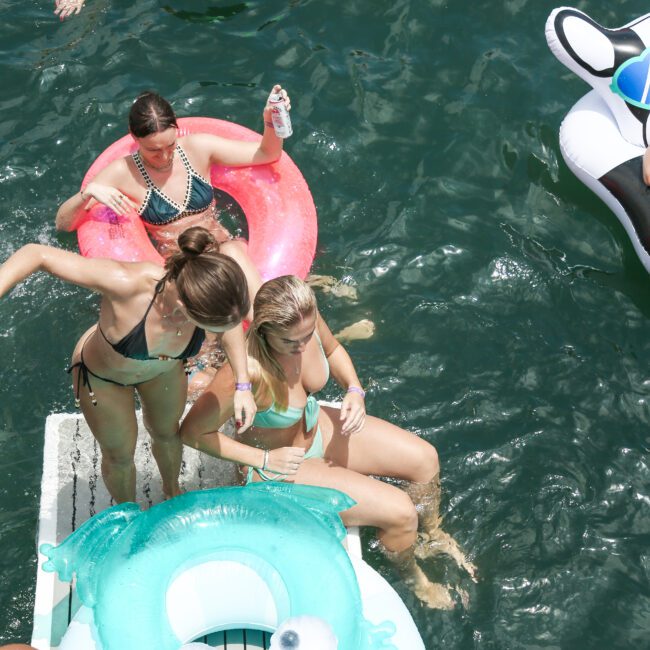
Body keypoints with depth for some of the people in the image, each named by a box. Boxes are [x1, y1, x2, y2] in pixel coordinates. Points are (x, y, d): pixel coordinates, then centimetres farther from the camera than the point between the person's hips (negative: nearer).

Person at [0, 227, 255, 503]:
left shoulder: (211, 298, -37)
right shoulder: (127, 283, -49)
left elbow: (231, 324, -10)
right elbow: (37, 254, -39)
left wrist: (243, 385, -12)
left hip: (165, 369, 3)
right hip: (103, 375, -3)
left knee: (166, 433, 31)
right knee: (120, 456, 22)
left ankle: (171, 490, 65)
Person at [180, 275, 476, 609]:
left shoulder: (304, 319, -21)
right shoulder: (246, 371, -39)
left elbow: (333, 350, 4)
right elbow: (191, 432, -26)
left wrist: (354, 390, -15)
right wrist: (263, 459, -25)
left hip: (318, 427, 7)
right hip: (281, 467, -7)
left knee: (425, 459, 7)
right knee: (399, 510, -13)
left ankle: (433, 535, 40)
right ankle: (414, 579, 23)